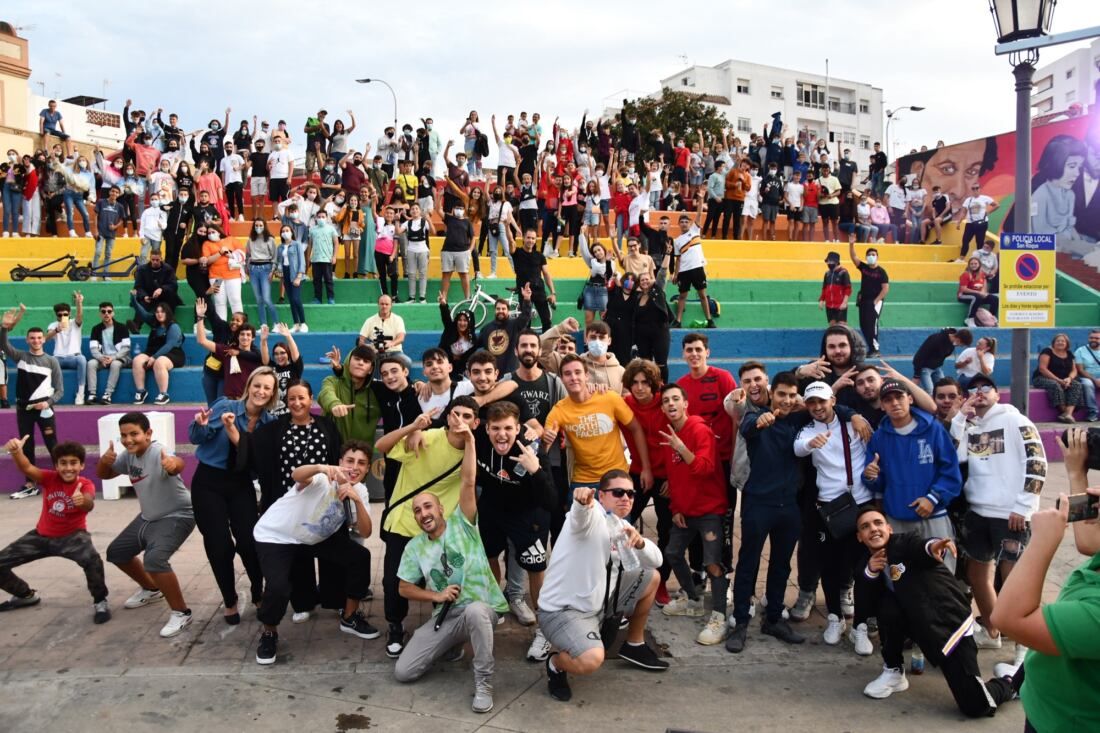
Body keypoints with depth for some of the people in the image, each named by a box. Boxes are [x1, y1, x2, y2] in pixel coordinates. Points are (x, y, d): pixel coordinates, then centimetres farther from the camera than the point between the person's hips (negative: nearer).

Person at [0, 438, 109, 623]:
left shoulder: (86, 484, -18)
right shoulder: (49, 478, -11)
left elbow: (89, 504, -41)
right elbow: (27, 468, -32)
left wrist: (83, 501, -67)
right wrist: (16, 452, -55)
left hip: (72, 536, -4)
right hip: (42, 535, 5)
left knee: (92, 561, -35)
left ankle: (100, 602, -10)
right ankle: (26, 595, 31)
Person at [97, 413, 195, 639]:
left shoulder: (158, 452, -28)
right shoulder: (129, 455, -3)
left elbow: (177, 464, -51)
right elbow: (103, 475, 9)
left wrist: (173, 463, -76)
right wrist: (104, 460, -14)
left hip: (176, 517, -9)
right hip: (148, 517, 10)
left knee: (155, 560, -30)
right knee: (115, 552, 19)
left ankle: (181, 613, -14)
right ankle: (151, 590, 41)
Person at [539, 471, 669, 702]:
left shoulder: (622, 526, 9)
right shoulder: (591, 516, -18)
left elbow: (655, 561, 5)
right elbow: (580, 514, -44)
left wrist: (639, 542, -18)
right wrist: (582, 499, -68)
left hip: (599, 602, 9)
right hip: (563, 609, -9)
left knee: (651, 579, 13)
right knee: (591, 660, -34)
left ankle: (634, 645, 30)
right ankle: (556, 664, 3)